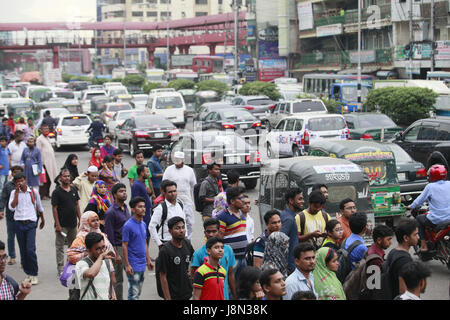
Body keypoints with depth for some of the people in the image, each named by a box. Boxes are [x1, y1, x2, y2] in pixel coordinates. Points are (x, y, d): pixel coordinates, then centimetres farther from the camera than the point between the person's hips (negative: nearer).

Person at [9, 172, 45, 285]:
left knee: (30, 249, -12)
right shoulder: (14, 193, 4)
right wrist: (17, 192, -12)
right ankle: (28, 273, 19)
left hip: (31, 223, -2)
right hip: (19, 224, 2)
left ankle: (34, 275, -2)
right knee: (23, 250, 7)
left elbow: (39, 207, 17)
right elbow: (11, 207, -11)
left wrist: (42, 220, 27)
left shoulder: (33, 192, 3)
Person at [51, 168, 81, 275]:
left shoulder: (74, 190, 8)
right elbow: (54, 208, -11)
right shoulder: (57, 192, -9)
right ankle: (61, 268, 5)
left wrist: (80, 219, 8)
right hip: (62, 225, -6)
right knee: (60, 247, 0)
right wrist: (57, 224, -15)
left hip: (73, 223, 6)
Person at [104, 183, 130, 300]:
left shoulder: (125, 208, 10)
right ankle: (118, 298, 9)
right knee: (118, 278, 0)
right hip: (118, 247, -8)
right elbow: (109, 235, -16)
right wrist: (116, 254, -18)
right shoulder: (111, 212, -15)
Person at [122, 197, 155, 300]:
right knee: (133, 293, -4)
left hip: (142, 264, 8)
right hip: (133, 265, -8)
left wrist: (148, 260, 16)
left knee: (138, 292, 15)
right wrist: (127, 265, -16)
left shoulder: (143, 224, 10)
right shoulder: (128, 225, -13)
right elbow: (124, 246, -13)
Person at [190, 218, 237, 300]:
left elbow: (230, 275, 12)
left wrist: (235, 296, 14)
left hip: (225, 296, 3)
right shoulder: (199, 253, -6)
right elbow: (193, 277, -5)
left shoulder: (228, 250, 5)